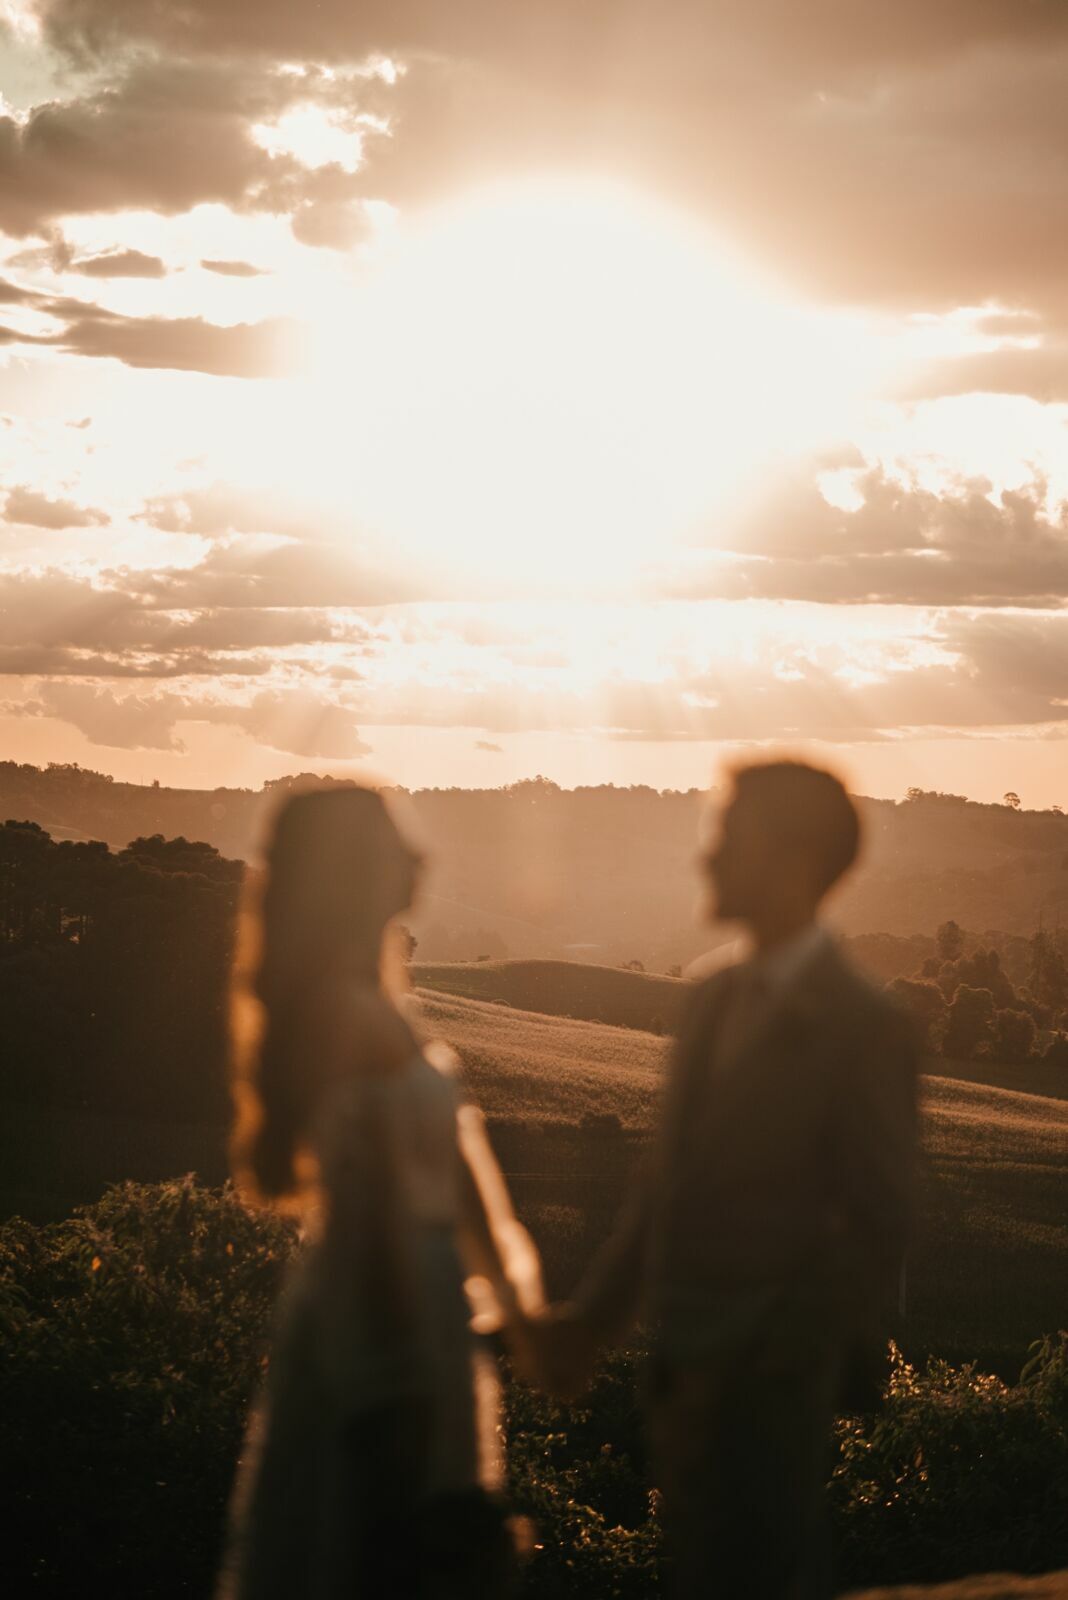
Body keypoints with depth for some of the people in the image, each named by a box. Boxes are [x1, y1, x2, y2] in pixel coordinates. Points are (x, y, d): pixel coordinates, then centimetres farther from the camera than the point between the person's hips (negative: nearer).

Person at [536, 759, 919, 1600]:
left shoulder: (864, 1028, -12)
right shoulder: (716, 1001, 11)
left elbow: (876, 1225, -11)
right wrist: (594, 1317, 15)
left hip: (774, 1381, -7)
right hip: (689, 1366, 7)